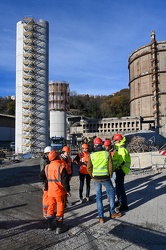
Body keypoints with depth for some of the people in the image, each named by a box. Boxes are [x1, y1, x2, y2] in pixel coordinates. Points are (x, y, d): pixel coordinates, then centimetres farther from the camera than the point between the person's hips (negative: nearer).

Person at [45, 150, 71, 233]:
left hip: (50, 191, 5)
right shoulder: (61, 166, -18)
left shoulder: (47, 167, 0)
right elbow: (65, 180, -16)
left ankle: (50, 225, 29)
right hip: (60, 191, -5)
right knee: (60, 208, 7)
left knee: (51, 207, 19)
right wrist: (67, 190, -7)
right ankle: (59, 227, 15)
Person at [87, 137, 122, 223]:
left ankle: (101, 217, 15)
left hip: (96, 178, 1)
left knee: (98, 197, 12)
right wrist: (110, 175, 12)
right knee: (111, 192, 20)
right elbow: (110, 166, -5)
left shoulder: (91, 155, -5)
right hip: (105, 178, -1)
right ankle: (112, 213, 24)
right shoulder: (107, 153, -8)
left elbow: (89, 168, 0)